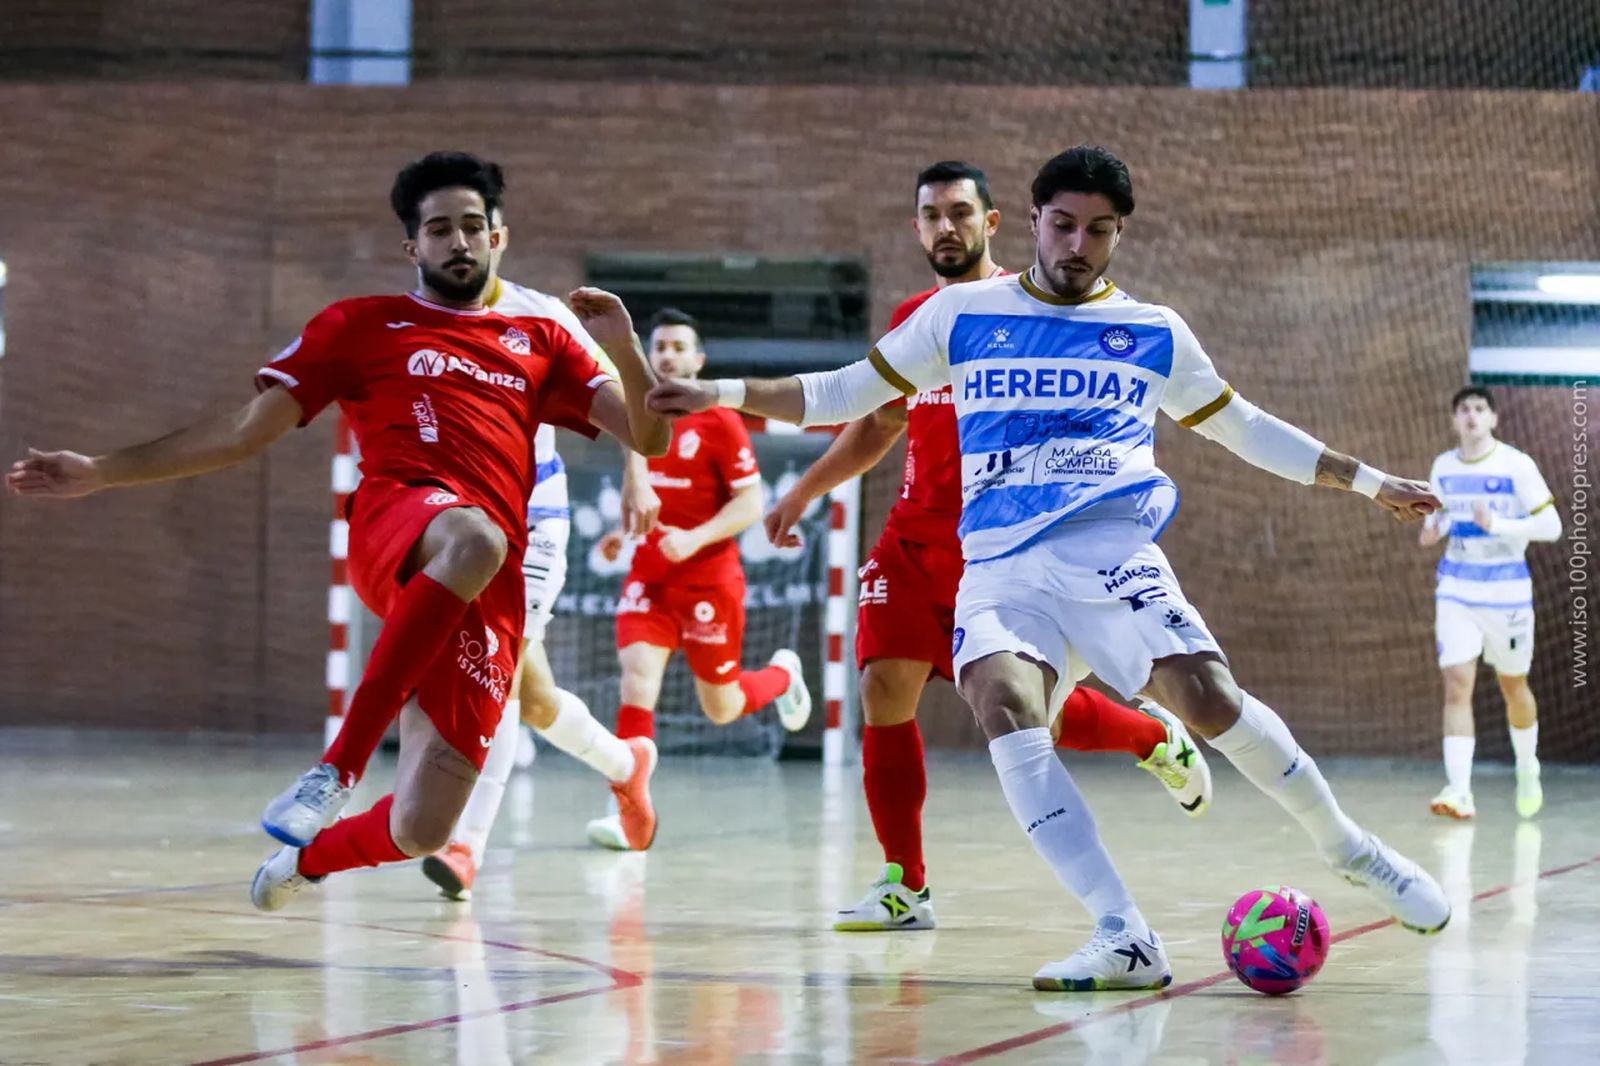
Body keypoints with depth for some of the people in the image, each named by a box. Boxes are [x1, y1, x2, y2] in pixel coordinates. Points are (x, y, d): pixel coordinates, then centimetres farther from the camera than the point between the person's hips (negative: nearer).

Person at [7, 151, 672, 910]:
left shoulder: (543, 343, 25)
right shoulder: (362, 326, 19)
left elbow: (649, 438, 20)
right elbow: (246, 431, 16)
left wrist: (624, 350, 0)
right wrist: (99, 473, 9)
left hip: (491, 600, 3)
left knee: (418, 832, -9)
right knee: (474, 538, -44)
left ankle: (309, 857, 29)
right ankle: (339, 765, -35)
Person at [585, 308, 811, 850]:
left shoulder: (719, 422, -10)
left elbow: (750, 502, -12)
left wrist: (696, 538, -24)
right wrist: (624, 531, 8)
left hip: (709, 579, -4)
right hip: (649, 576, 4)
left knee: (721, 708, 9)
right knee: (636, 681, -17)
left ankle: (783, 675, 42)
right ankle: (628, 815, -19)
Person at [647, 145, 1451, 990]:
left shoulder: (1153, 333, 13)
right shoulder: (962, 315, 12)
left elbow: (1243, 428, 24)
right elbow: (849, 394, 18)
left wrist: (1367, 482, 23)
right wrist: (724, 394, 8)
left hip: (1112, 548, 0)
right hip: (1000, 567, 1)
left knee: (1207, 697, -23)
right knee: (1004, 705, -28)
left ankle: (1347, 847, 3)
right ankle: (1125, 942, -32)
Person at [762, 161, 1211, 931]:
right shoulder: (911, 320, 13)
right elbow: (878, 427, 26)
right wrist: (803, 492, 25)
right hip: (915, 538, 5)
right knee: (885, 686, -10)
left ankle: (1157, 737, 28)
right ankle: (904, 887, -4)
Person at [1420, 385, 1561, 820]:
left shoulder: (1517, 465, -10)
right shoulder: (1443, 467, 3)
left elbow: (1551, 525, -12)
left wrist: (1497, 524, -25)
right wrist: (1432, 530, -4)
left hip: (1507, 590, -2)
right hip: (1456, 589, 2)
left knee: (1513, 686, 13)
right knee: (1456, 685, -13)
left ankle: (1527, 771, 38)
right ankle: (1459, 791, -20)